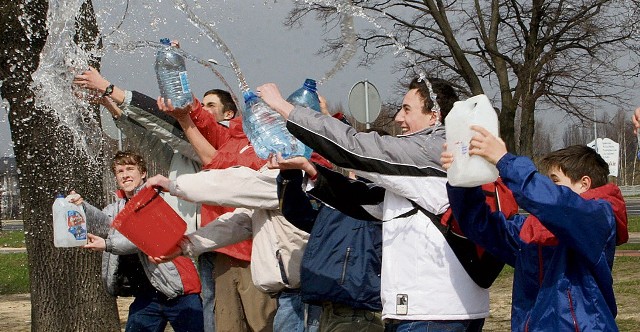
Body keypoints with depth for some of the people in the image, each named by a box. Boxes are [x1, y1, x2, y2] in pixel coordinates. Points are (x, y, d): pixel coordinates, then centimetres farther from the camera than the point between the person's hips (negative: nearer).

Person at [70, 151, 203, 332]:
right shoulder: (117, 208, 17)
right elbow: (104, 224, -6)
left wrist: (108, 245, -27)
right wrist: (82, 207, -25)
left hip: (177, 290, -6)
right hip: (146, 295, 6)